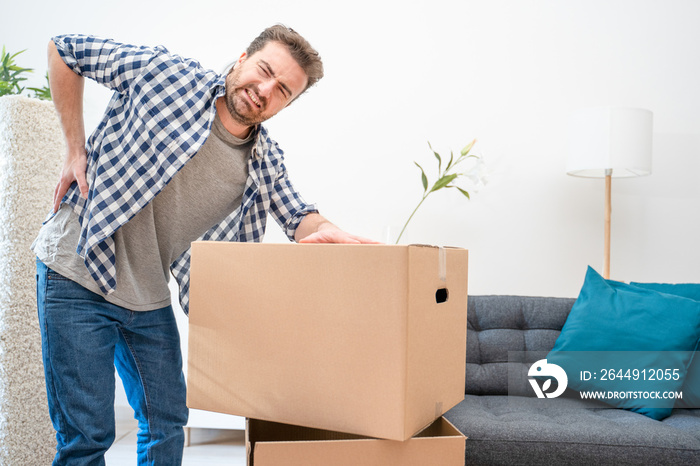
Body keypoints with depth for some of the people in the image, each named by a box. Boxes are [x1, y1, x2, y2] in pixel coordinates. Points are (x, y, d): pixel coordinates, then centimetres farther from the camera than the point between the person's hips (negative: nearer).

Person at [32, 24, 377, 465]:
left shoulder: (267, 161, -2)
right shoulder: (165, 72, -12)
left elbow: (299, 217, -2)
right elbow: (64, 50, -1)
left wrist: (326, 230, -28)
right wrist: (76, 152, -7)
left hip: (151, 297, 5)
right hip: (78, 275, -4)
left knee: (168, 423, 15)